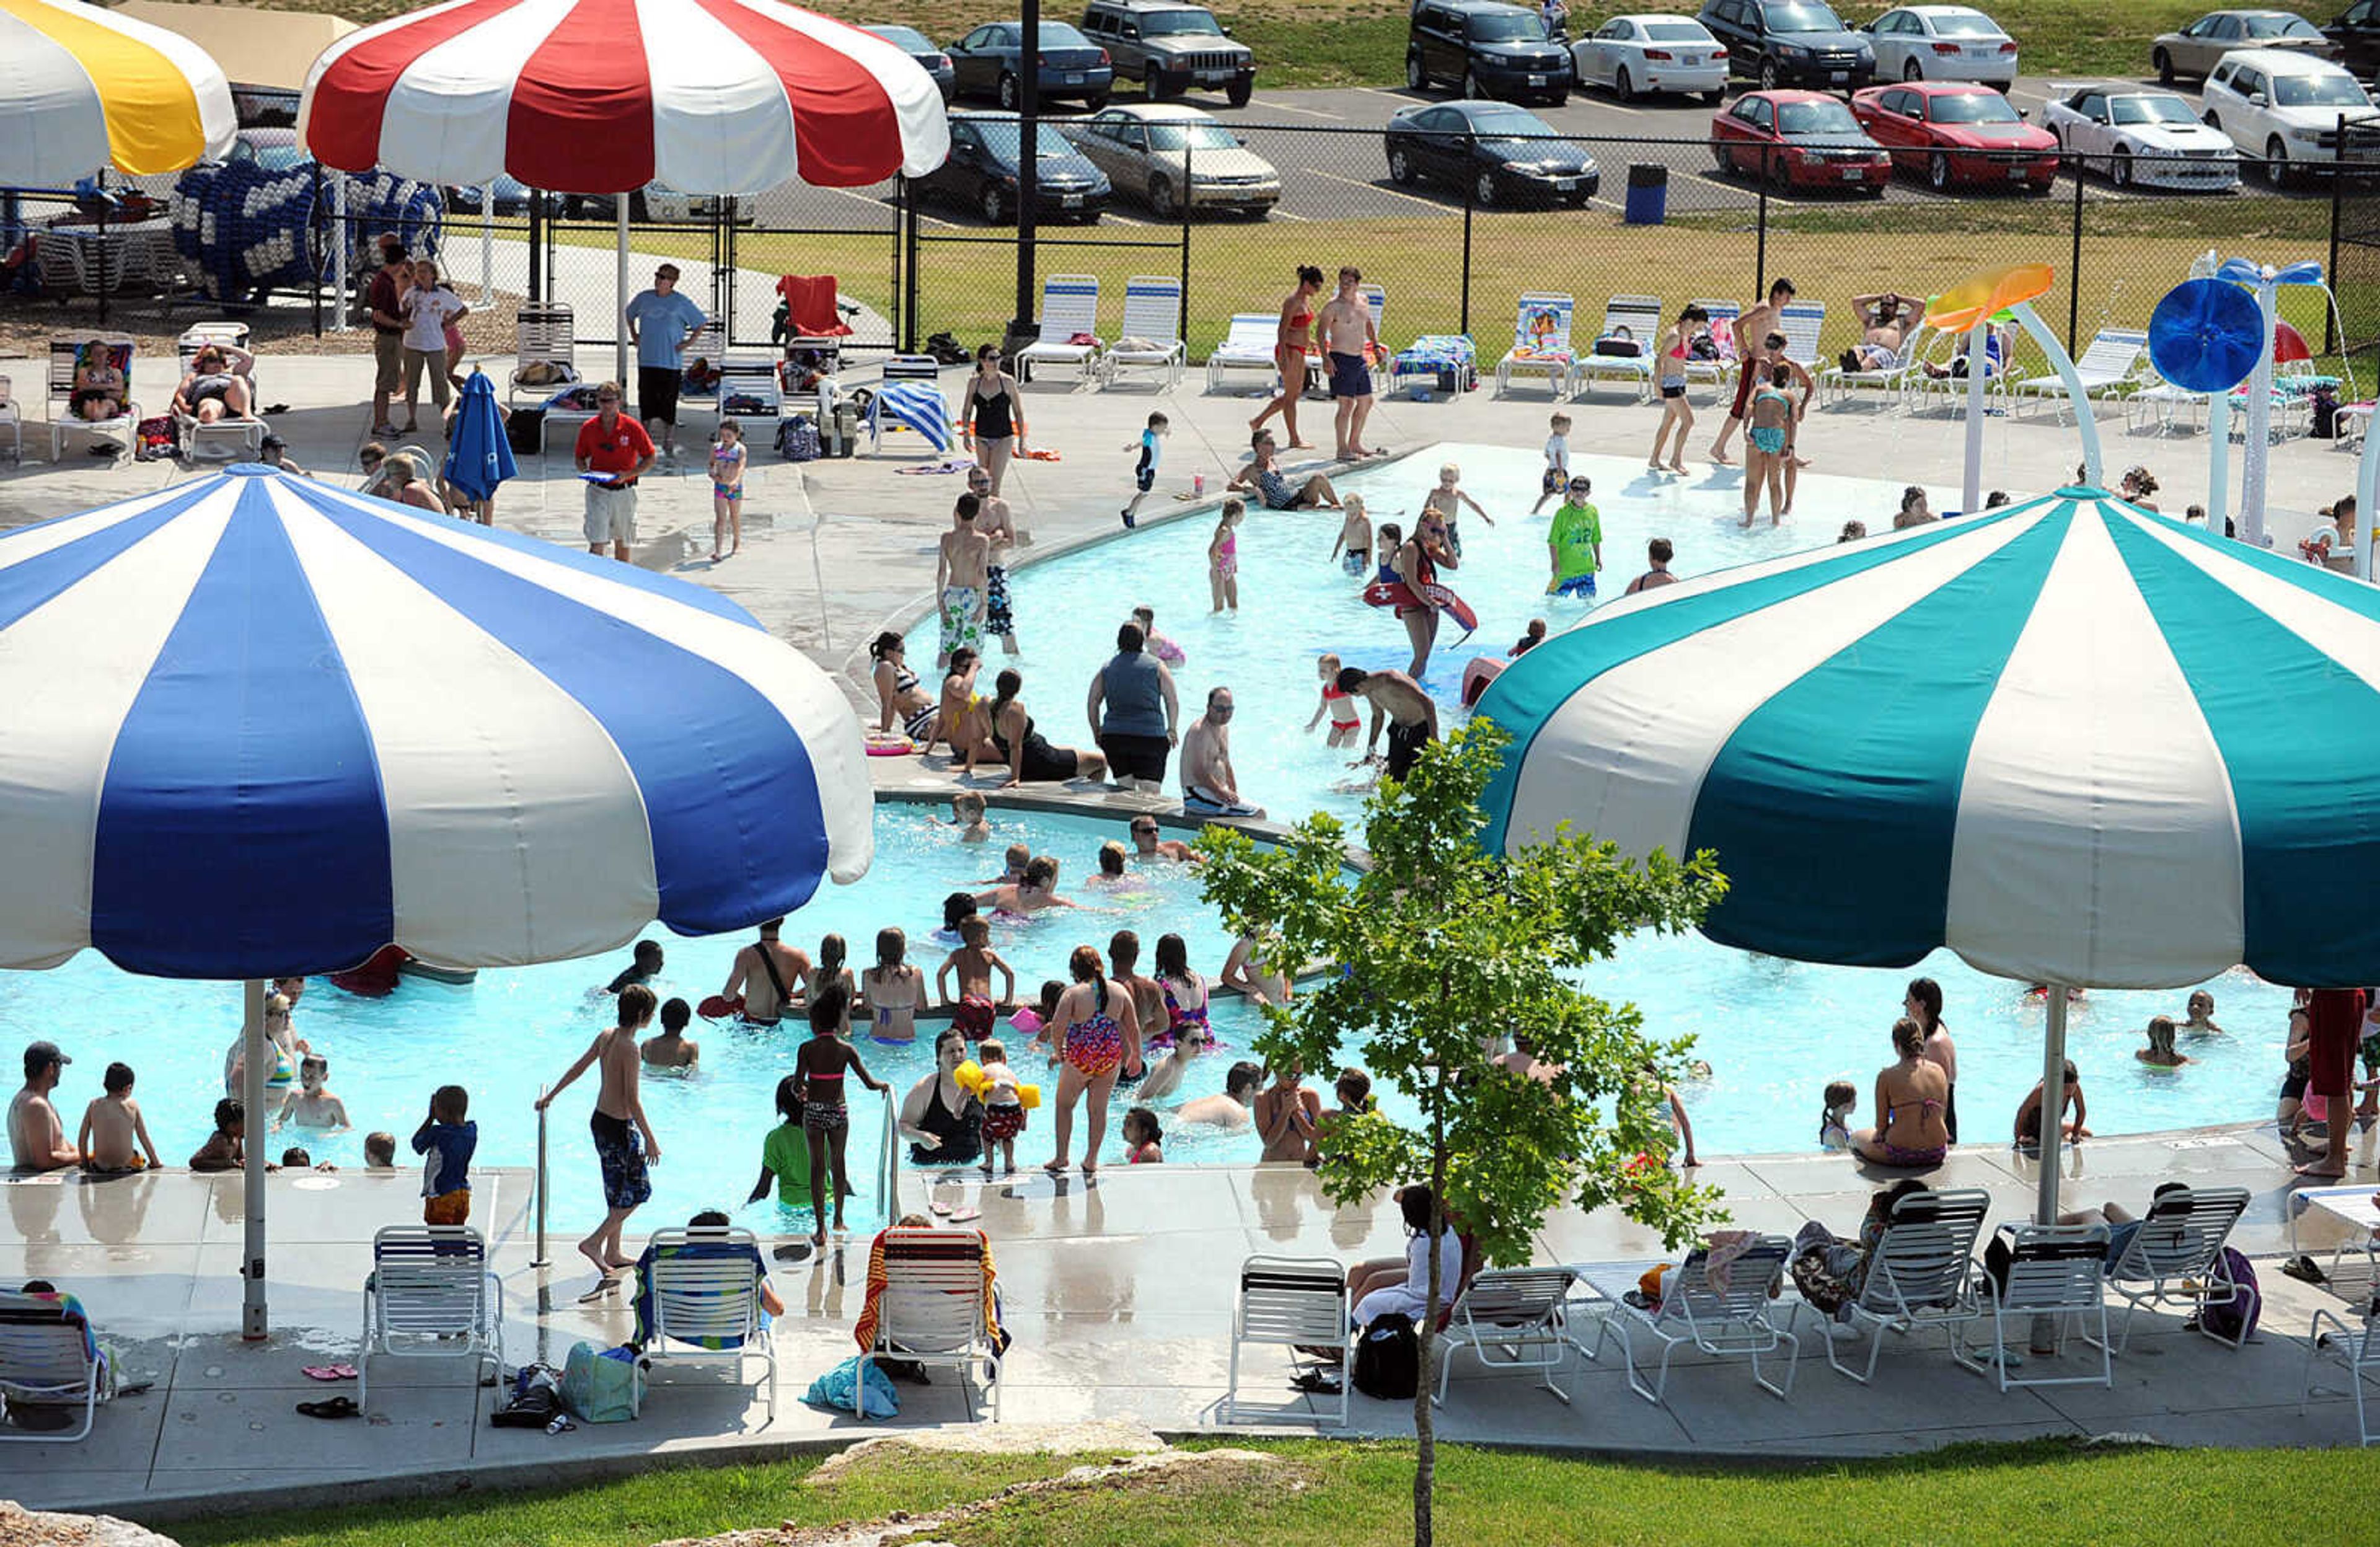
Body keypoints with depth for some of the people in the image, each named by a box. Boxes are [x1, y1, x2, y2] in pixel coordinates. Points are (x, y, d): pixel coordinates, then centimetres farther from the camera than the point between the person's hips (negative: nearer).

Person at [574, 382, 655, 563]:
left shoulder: (632, 427, -7)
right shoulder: (588, 428, -2)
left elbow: (650, 458, -2)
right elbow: (581, 457, 12)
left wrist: (629, 474, -16)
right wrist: (585, 470, -11)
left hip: (624, 492, 0)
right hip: (598, 492, 0)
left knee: (622, 542, 13)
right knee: (597, 544, -12)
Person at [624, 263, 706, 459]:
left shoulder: (682, 303, -2)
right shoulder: (644, 298, 7)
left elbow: (700, 323, 8)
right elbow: (630, 314, 27)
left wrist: (688, 343, -1)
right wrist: (633, 335, 16)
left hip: (671, 363, -3)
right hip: (646, 360, 3)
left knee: (668, 405, -2)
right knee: (646, 402, 4)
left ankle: (669, 444, 8)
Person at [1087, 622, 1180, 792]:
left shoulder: (1107, 668, 9)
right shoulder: (1156, 666, 2)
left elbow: (1092, 703, 6)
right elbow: (1173, 701, 0)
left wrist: (1097, 733, 16)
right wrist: (1172, 730, 12)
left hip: (1114, 737, 3)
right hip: (1150, 737, -2)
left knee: (1125, 790, 12)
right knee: (1150, 792, -4)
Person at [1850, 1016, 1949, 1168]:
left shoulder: (1887, 1076, -13)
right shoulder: (1939, 1071, -2)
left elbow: (1881, 1126, -9)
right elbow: (1940, 1114, 7)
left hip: (1901, 1156, -5)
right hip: (1936, 1154, 5)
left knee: (1856, 1138, 26)